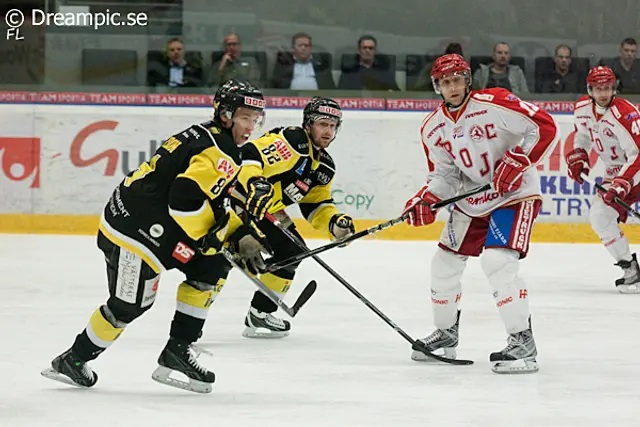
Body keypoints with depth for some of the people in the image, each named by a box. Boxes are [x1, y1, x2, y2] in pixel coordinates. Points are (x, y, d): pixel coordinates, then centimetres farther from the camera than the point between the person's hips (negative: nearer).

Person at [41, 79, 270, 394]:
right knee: (130, 304, -2)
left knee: (213, 268, 8)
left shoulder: (204, 137, 16)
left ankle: (178, 350, 9)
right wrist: (208, 238, -16)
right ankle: (71, 361, 16)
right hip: (134, 228, -11)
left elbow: (217, 203, 23)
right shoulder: (220, 153, -17)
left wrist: (240, 234, 11)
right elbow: (186, 197, -30)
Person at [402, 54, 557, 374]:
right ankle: (446, 335, 31)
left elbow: (544, 127, -19)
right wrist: (426, 200, -10)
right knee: (444, 262, 10)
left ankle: (523, 342, -18)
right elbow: (443, 173, 8)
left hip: (514, 193, -8)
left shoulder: (494, 104, -19)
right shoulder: (433, 128, 2)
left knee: (498, 261, -24)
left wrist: (518, 160, -26)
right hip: (470, 199, 8)